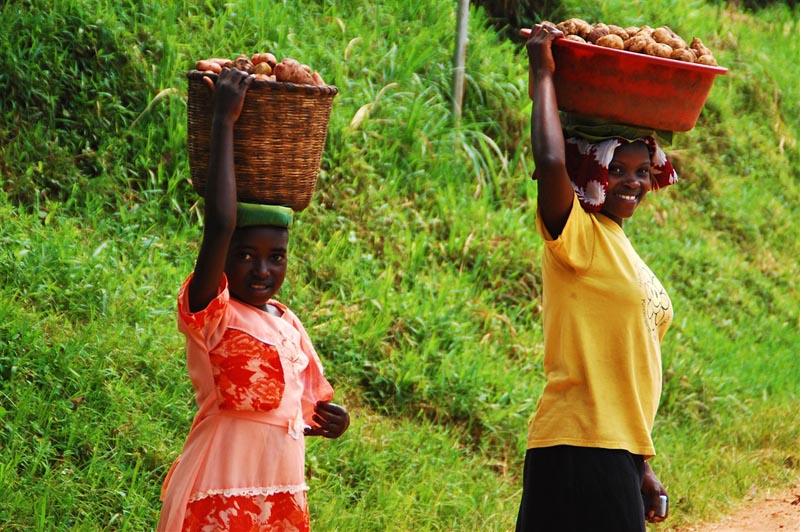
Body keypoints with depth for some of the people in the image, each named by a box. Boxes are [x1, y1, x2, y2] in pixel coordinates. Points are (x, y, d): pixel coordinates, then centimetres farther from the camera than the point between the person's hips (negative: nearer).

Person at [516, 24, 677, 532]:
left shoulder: (620, 248, 18)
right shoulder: (577, 235, -8)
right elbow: (550, 162, -29)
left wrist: (640, 465, 20)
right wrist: (543, 75, -16)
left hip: (616, 451, 9)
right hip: (579, 450, -9)